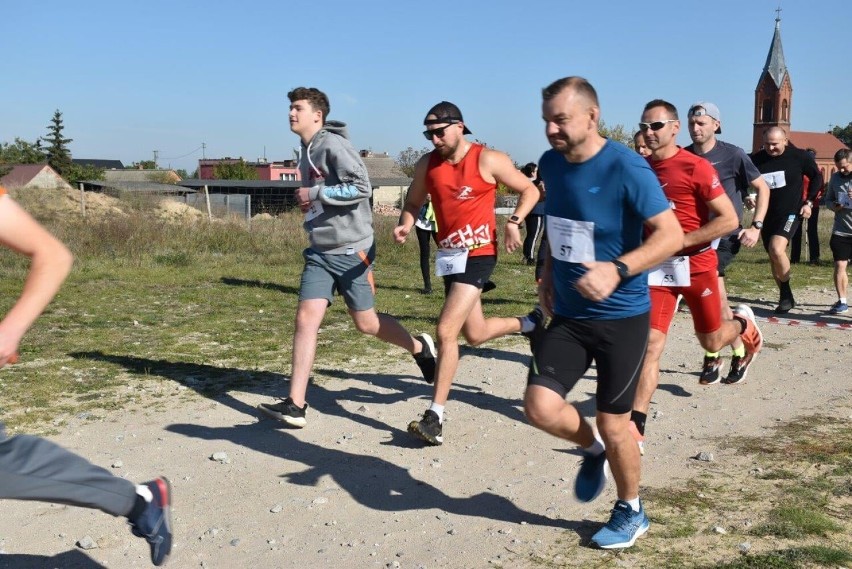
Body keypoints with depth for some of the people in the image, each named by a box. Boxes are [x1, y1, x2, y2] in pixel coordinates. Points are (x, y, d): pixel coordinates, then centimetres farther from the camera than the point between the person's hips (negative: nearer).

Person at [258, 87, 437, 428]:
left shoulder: (333, 145, -13)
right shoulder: (306, 151, 14)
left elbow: (361, 186, -22)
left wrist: (315, 194, -19)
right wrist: (308, 206, 11)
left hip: (351, 250, -7)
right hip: (319, 251, 7)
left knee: (366, 323, 5)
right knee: (306, 319, -4)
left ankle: (421, 348, 32)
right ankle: (295, 405, -5)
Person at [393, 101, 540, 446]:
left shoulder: (488, 161, -10)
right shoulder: (427, 164, 3)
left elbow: (530, 190, 0)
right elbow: (413, 203, 14)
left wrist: (514, 222, -16)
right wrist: (405, 225, -8)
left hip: (479, 253, -6)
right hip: (449, 255, 7)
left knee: (446, 331, -17)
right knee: (475, 334, 17)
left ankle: (435, 418, -11)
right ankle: (528, 323, 47)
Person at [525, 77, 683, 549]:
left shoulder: (625, 169, -18)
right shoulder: (551, 164, 1)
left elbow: (671, 235, -20)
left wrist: (617, 270, -31)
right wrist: (548, 273, 8)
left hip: (621, 316, -5)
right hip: (568, 314, 5)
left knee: (613, 424, 5)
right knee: (540, 407, -8)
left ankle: (631, 513, 31)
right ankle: (593, 449, 26)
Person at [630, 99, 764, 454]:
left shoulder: (696, 167, -13)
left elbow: (729, 220, -16)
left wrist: (680, 241, -20)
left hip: (696, 265, -3)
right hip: (657, 268, 3)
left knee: (711, 342, 15)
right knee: (650, 345, -8)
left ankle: (743, 323, 51)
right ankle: (635, 429, -9)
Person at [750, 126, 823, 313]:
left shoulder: (799, 156, -8)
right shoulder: (756, 159, -3)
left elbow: (817, 177, 6)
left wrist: (809, 202, 0)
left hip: (791, 212, -4)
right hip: (767, 215, 4)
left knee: (776, 249, -26)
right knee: (774, 258, 10)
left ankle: (786, 294, -9)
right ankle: (786, 298, 26)